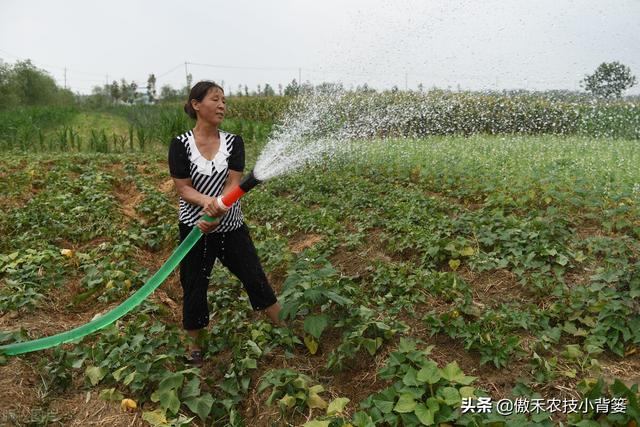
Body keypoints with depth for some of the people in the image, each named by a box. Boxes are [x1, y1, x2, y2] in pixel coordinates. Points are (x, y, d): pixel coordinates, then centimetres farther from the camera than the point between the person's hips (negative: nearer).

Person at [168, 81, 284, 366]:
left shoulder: (233, 142, -2)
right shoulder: (181, 144, -7)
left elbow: (233, 184, -11)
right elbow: (183, 188, -10)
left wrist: (215, 215, -27)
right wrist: (206, 200, -31)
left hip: (230, 226, 2)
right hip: (194, 227, -1)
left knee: (255, 278, 7)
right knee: (194, 286, 9)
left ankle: (283, 329, 25)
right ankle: (194, 345, 30)